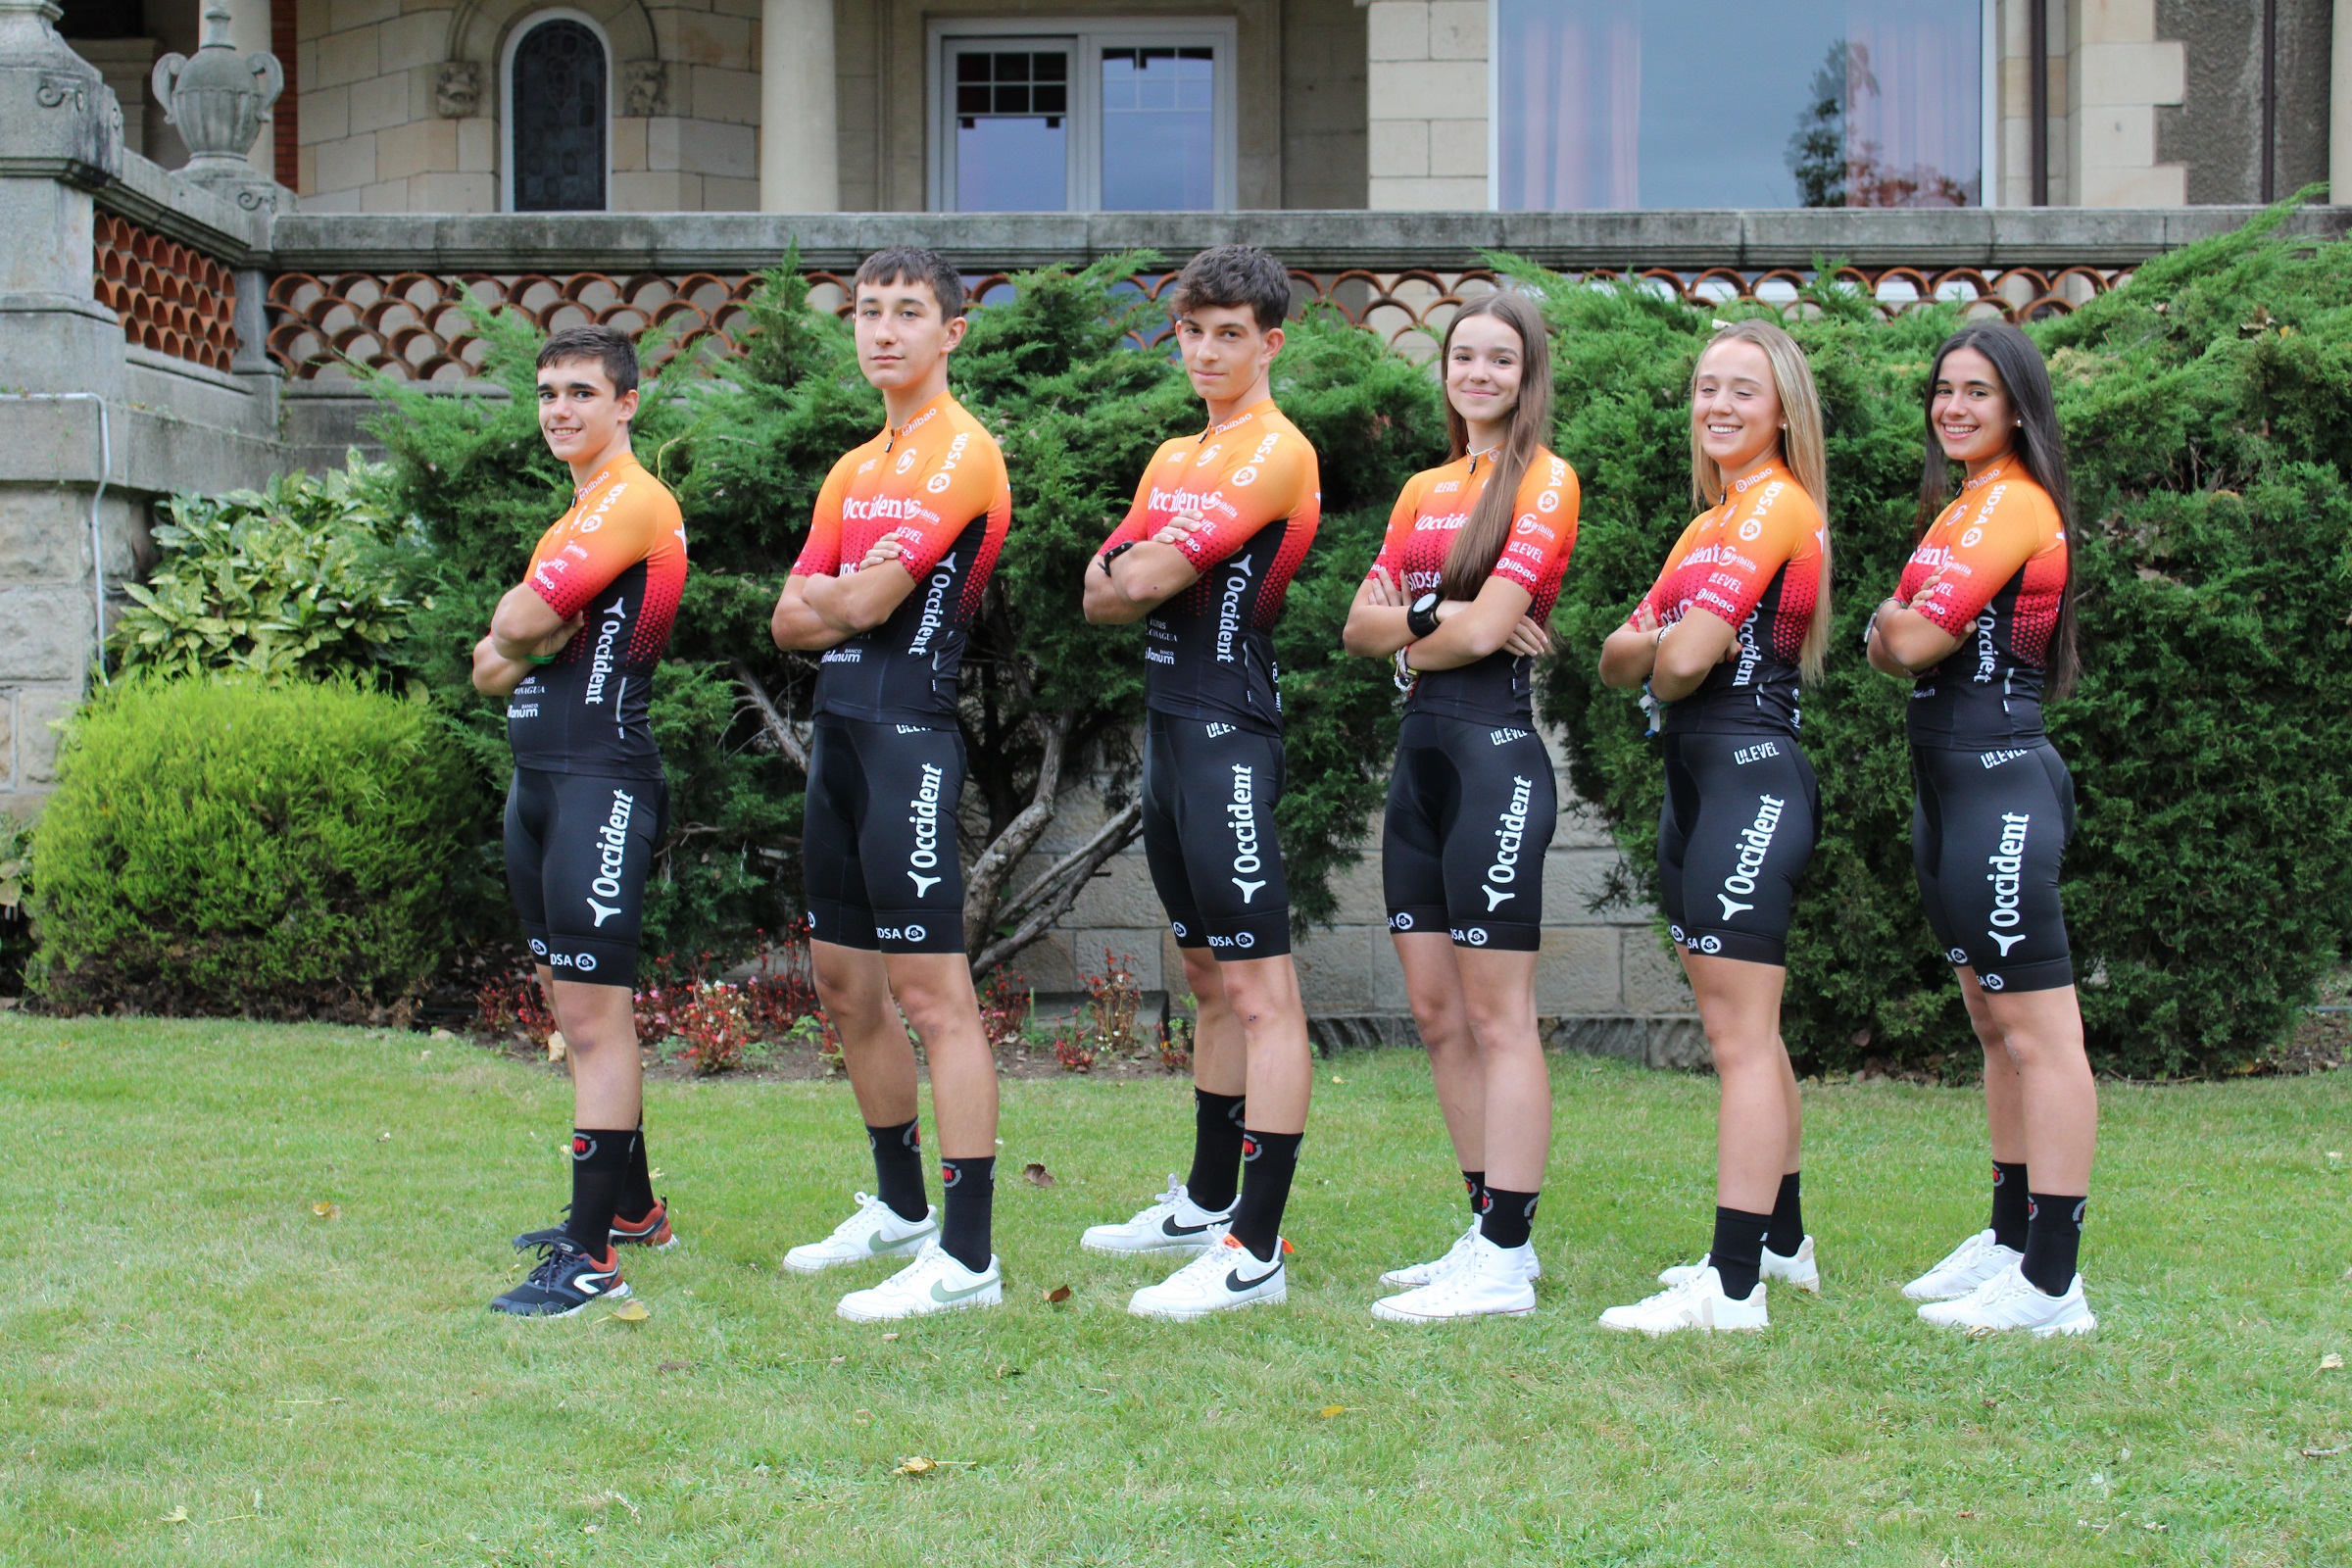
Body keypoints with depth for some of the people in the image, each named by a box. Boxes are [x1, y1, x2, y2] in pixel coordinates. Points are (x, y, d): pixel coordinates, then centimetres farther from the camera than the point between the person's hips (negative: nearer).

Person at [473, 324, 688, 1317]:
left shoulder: (632, 502, -11)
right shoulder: (577, 515, 21)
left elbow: (517, 625, -18)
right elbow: (495, 665, 19)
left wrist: (520, 634, 4)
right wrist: (512, 656, -4)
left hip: (602, 780, -10)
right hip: (541, 778, 10)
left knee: (594, 1017, -11)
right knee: (569, 1007, 16)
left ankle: (594, 1256, -10)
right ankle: (631, 1208, 28)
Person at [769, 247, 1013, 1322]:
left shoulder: (962, 451, -8)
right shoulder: (854, 470, 19)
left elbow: (871, 601, -16)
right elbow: (794, 619, 14)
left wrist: (841, 592, 5)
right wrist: (850, 600, -6)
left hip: (909, 737, -9)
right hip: (839, 731, 9)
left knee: (931, 993, -11)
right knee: (845, 985, 15)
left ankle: (967, 1256, -10)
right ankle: (900, 1208, 29)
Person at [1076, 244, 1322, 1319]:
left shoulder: (1274, 452, -10)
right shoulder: (1174, 458, 19)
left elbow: (1150, 577, -16)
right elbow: (1103, 594, 13)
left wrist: (1139, 572, 5)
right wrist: (1140, 580, -6)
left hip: (1230, 732, -10)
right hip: (1168, 722, 10)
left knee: (1260, 992, -9)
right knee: (1209, 979, 18)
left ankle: (1254, 1252, -11)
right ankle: (1208, 1204, 28)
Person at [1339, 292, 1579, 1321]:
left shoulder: (1544, 482, -5)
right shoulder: (1424, 491, 18)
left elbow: (1485, 628, -15)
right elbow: (1362, 626, 10)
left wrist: (1412, 637, 2)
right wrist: (1439, 619, -7)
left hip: (1495, 750, -8)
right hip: (1422, 750, 8)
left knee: (1498, 1016, -7)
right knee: (1436, 1012, 10)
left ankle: (1504, 1264, -6)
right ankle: (1490, 1233, 18)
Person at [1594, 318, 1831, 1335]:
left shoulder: (1776, 505, -10)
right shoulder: (1714, 519, 21)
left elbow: (1688, 656, -20)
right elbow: (1622, 659, 13)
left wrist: (1672, 663, 2)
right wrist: (1654, 650, -9)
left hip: (1750, 779, -10)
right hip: (1697, 781, 10)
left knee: (1741, 1037, -12)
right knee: (1742, 1032, 16)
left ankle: (1734, 1285, -13)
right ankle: (1781, 1240, 27)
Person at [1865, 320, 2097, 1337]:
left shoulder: (2015, 501, -11)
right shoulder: (1960, 507, 20)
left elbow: (1917, 638, -17)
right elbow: (1895, 648, 13)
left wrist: (1894, 624, 3)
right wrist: (1894, 631, -7)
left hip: (2002, 783, -11)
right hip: (1953, 785, 11)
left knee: (2038, 1033, -9)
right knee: (1995, 1025, 15)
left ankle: (2052, 1282, -9)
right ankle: (2010, 1241, 24)